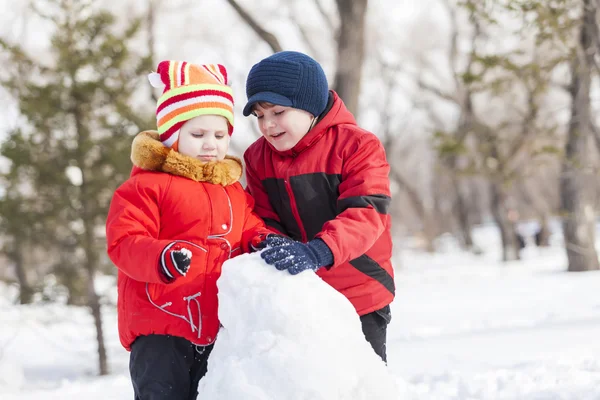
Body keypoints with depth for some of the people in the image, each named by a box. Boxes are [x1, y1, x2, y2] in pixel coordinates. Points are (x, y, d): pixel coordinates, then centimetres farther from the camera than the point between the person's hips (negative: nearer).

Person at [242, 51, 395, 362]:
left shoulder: (357, 146, -12)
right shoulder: (258, 157, 4)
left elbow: (366, 214, -23)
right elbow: (264, 220, 4)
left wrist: (318, 251, -39)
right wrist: (271, 244, -22)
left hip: (360, 296, -4)